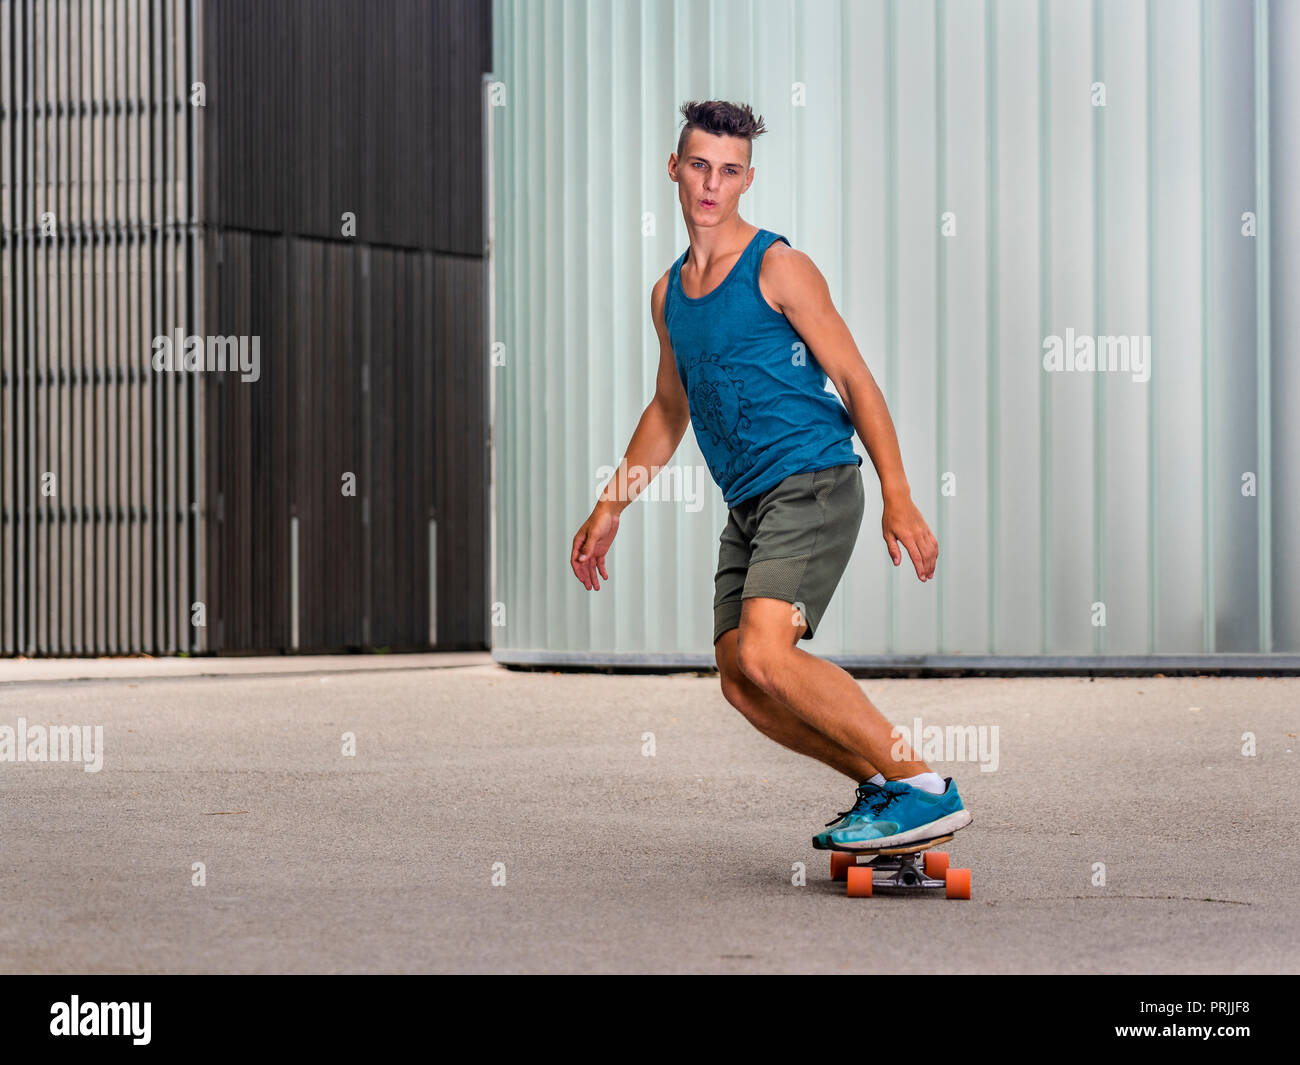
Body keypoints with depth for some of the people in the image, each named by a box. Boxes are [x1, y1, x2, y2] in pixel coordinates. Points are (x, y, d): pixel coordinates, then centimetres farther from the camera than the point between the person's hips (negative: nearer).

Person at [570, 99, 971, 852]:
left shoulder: (777, 267, -6)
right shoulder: (669, 293, 16)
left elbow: (856, 381, -7)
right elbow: (669, 411, 29)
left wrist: (899, 499, -15)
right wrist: (609, 511, 27)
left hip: (814, 484, -8)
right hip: (748, 505, 8)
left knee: (763, 653, -24)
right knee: (740, 681, 0)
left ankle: (924, 789, -21)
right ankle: (883, 786, 11)